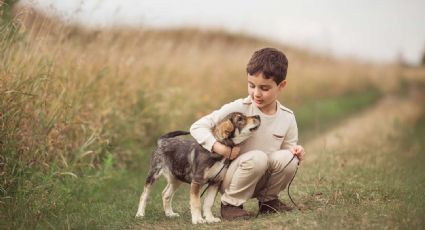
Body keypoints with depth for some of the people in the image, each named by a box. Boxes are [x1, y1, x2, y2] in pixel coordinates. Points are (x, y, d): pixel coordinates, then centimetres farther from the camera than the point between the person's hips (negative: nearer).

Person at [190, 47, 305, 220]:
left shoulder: (287, 118, -4)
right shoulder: (238, 109, -16)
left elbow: (289, 147, 8)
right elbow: (198, 127, -17)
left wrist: (295, 153, -16)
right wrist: (219, 147, -32)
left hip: (261, 180, 4)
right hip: (229, 178, -4)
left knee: (287, 158, -23)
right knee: (257, 157, -33)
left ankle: (267, 200, 4)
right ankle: (230, 203, -11)